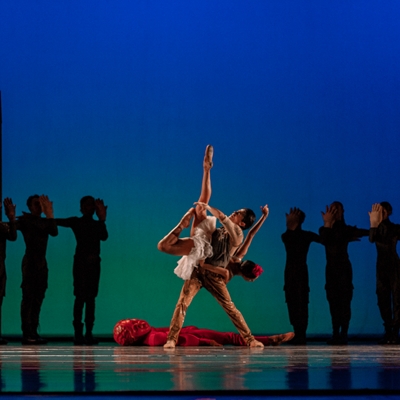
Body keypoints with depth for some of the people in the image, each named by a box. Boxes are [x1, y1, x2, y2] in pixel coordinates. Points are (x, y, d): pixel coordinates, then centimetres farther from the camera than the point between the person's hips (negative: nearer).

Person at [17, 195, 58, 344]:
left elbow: (54, 232, -3)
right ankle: (27, 333, -12)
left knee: (38, 298, 4)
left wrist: (49, 214, -10)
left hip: (41, 262, 6)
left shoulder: (44, 221, 16)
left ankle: (33, 332, 5)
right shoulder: (25, 219, 2)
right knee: (28, 297, -9)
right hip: (30, 262, -6)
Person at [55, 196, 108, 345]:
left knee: (91, 297, 1)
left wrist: (102, 220, -15)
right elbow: (59, 222, -10)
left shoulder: (97, 224, 14)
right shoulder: (76, 222, 5)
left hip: (94, 263, 4)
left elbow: (104, 237, -6)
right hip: (80, 262, -4)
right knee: (80, 297, -10)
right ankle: (78, 332, -12)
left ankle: (89, 332, 0)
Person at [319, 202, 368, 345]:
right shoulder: (325, 229, 5)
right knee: (333, 302, 2)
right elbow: (324, 240, -17)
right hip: (331, 269, 3)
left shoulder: (346, 229, 3)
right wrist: (327, 224, -21)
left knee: (344, 302, -7)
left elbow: (366, 233, -2)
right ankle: (336, 334, 5)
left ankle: (343, 334, -7)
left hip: (343, 268, -3)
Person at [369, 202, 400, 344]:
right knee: (382, 299, 1)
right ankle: (388, 332, 7)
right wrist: (373, 224, -35)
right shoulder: (377, 228, 5)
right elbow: (372, 239, -19)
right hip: (381, 266, 3)